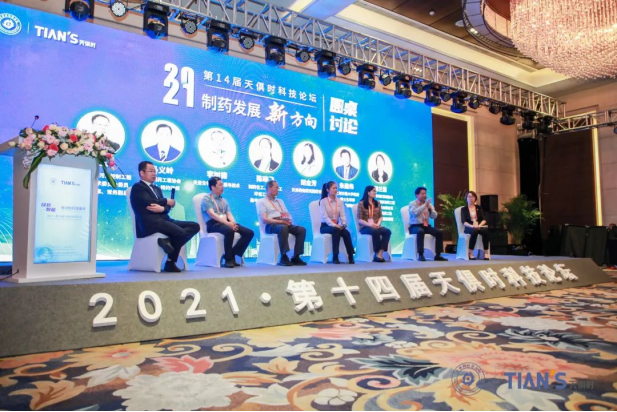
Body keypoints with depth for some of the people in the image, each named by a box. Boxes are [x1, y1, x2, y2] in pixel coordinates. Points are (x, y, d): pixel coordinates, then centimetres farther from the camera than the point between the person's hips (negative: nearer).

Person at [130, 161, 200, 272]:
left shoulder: (157, 189, 28)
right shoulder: (137, 187, 4)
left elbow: (168, 208, 15)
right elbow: (149, 202, -15)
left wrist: (162, 208, -10)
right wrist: (167, 201, 0)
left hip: (164, 220, 8)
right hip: (150, 223, -8)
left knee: (195, 226, -7)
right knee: (180, 232, -29)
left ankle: (169, 241, -21)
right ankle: (170, 263, -13)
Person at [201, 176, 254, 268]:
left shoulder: (224, 200, 27)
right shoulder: (207, 198, 5)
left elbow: (229, 214, 15)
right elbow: (212, 214, -11)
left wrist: (233, 223, -10)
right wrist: (227, 223, -22)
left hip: (226, 223, 7)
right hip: (213, 224, -7)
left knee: (249, 233, -14)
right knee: (229, 231, -40)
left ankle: (233, 255, -15)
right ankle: (228, 259, -24)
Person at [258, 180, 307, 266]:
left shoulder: (280, 201, 29)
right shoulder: (262, 202, 8)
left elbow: (288, 215, 22)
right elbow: (264, 219, -6)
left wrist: (289, 221, -3)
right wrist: (280, 221, -16)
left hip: (285, 224, 6)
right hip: (271, 225, -6)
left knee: (302, 230, -20)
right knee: (283, 228, -40)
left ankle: (296, 257, -23)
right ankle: (284, 257, -36)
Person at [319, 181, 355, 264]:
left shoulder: (340, 202, 12)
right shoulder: (323, 201, -3)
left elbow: (343, 215, 3)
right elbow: (325, 217, -14)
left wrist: (344, 224, -18)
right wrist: (334, 225, -27)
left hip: (337, 226, 4)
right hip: (325, 226, -4)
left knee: (346, 233, -28)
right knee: (336, 230, -37)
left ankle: (351, 256, -23)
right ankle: (335, 257, -31)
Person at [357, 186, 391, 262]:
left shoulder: (377, 203, 15)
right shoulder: (361, 204, -1)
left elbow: (381, 216, 14)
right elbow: (359, 220, -5)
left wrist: (378, 223, -8)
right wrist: (369, 224, -20)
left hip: (376, 226, 5)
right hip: (365, 227, -5)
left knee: (388, 231, -26)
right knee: (375, 232, -37)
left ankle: (379, 254, -33)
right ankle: (377, 254, -25)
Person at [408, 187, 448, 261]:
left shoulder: (428, 204, 13)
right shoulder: (412, 204, -2)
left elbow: (434, 216, 4)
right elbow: (415, 213, -24)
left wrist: (430, 208, -12)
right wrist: (425, 205, -24)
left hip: (426, 226, 5)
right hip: (415, 226, -5)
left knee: (439, 232, -17)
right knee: (420, 231, -39)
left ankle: (438, 255, -13)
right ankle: (421, 255, -36)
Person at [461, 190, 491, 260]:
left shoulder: (479, 208, 18)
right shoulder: (464, 209, 10)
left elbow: (484, 220, 6)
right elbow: (464, 222, -3)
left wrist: (479, 225, -15)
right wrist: (472, 226, -22)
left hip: (479, 227, 3)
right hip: (469, 228, -2)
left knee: (485, 230, -33)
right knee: (474, 231, -38)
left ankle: (486, 252, -31)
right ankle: (470, 253, -33)